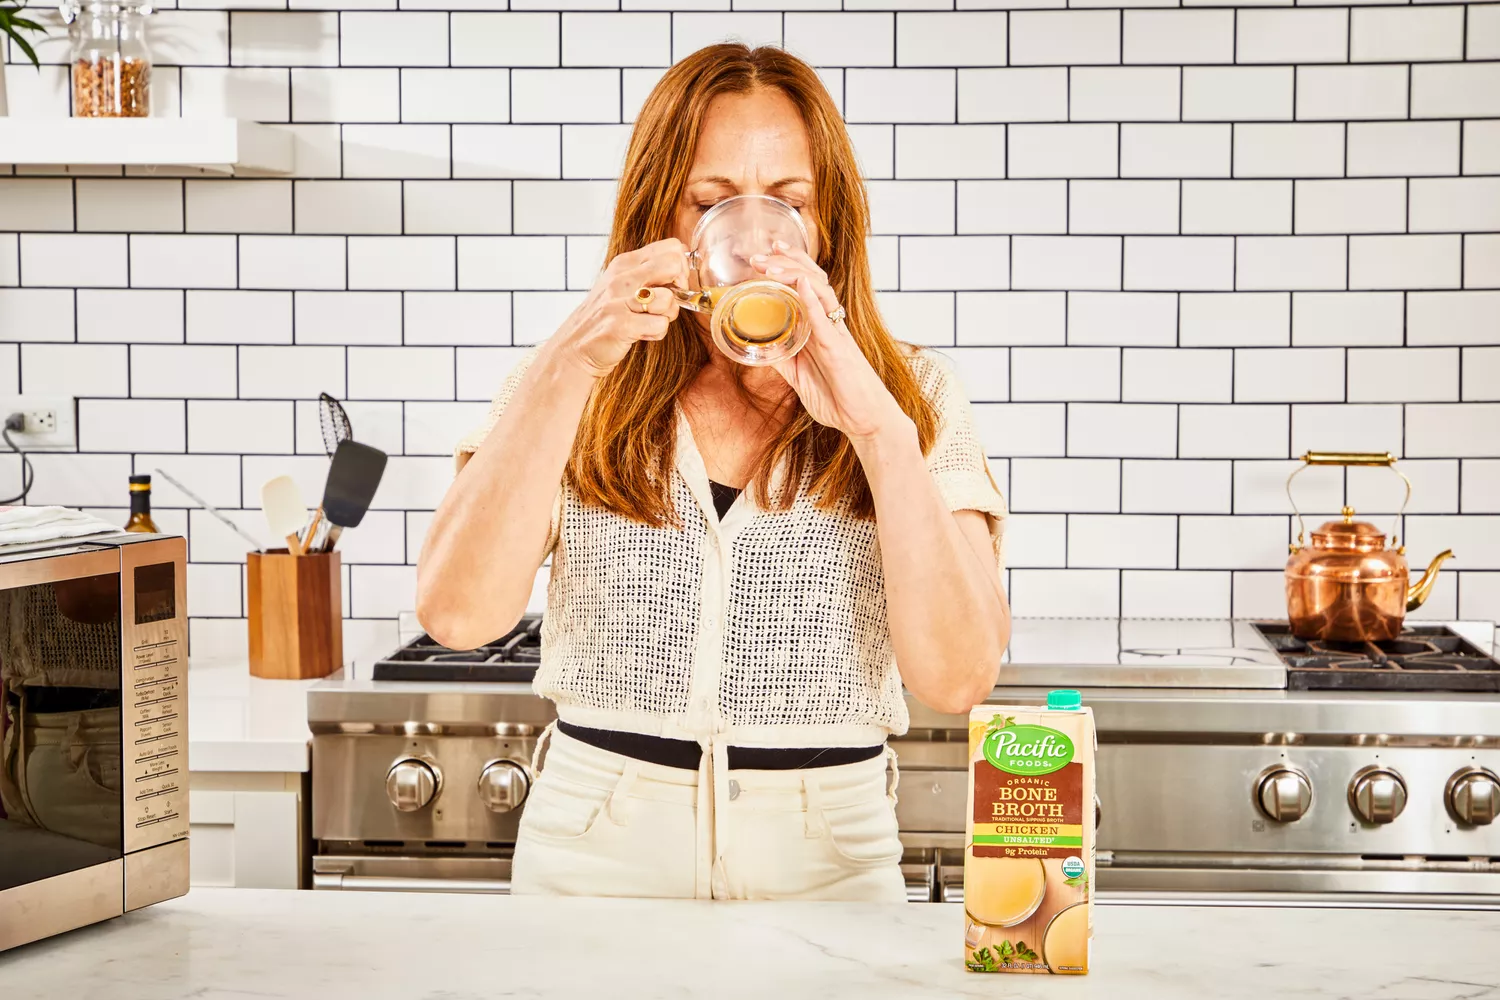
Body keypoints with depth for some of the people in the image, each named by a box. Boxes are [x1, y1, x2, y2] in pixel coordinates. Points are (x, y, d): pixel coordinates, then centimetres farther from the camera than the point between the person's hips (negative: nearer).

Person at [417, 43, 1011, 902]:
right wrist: (569, 367, -14)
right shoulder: (573, 394, 6)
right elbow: (459, 615, -10)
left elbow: (958, 678, -8)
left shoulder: (913, 398, 4)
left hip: (825, 863, 0)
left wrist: (879, 426, -15)